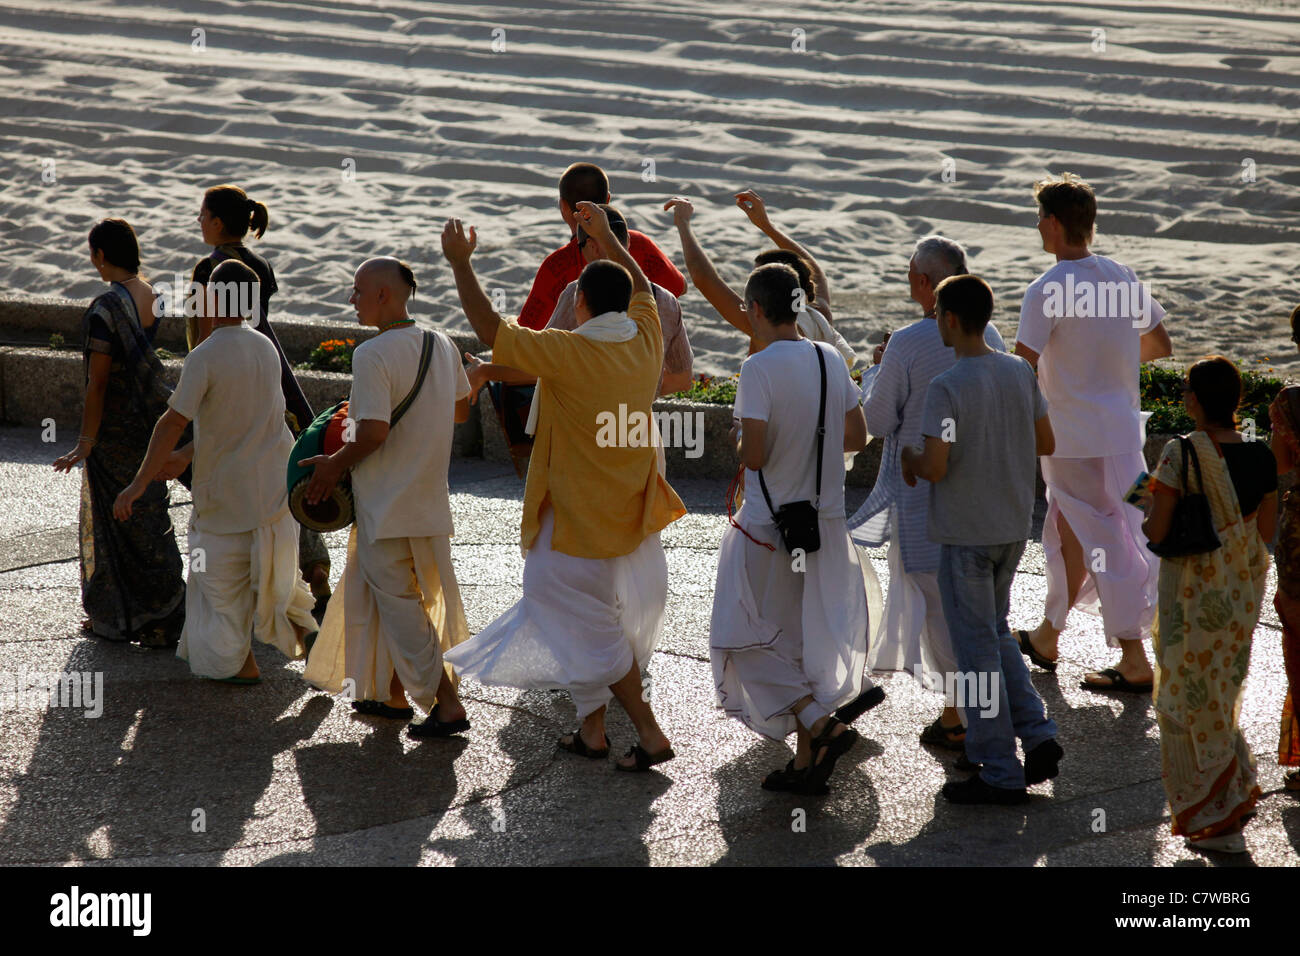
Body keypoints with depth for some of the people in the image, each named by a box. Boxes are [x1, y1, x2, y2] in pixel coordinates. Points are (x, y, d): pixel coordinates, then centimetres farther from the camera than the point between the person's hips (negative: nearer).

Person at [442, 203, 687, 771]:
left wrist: (460, 263, -8)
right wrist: (605, 235, 29)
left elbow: (490, 330, -18)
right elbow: (641, 286, 18)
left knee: (592, 630, 3)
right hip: (633, 514, 7)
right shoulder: (645, 342, -4)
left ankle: (649, 734, 0)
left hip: (579, 521, -7)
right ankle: (592, 729, 26)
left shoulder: (568, 352, -23)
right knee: (602, 622, 19)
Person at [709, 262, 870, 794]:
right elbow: (857, 437, 10)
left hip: (771, 528, -6)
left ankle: (821, 726, -11)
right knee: (808, 639, 17)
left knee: (746, 640, 6)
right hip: (827, 521, 6)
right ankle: (807, 761, 20)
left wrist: (738, 443, -1)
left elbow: (755, 455, -22)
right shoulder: (831, 360, 2)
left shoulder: (760, 368, -18)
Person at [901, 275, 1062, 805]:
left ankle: (999, 773, 6)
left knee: (976, 646, 2)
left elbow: (936, 467, -24)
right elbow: (1045, 443, 8)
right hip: (1014, 527, 7)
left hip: (965, 533, -7)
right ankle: (1037, 735, 13)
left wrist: (909, 459, -3)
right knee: (996, 632, 23)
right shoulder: (1021, 372, 1)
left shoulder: (946, 388, -19)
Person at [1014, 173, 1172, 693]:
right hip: (1121, 425, 7)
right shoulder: (1124, 279, 3)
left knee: (1106, 545, -2)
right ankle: (1047, 637, 33)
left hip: (1076, 436, -7)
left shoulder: (1047, 290, -18)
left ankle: (1135, 663, 1)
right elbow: (1159, 345, 13)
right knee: (1068, 531, 21)